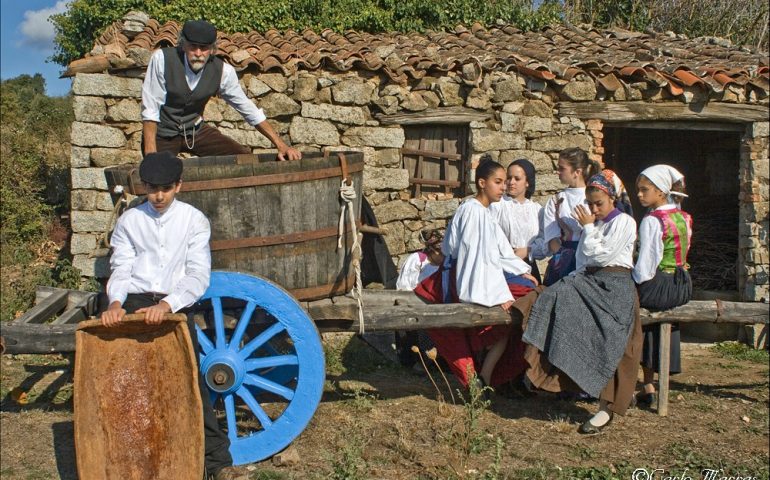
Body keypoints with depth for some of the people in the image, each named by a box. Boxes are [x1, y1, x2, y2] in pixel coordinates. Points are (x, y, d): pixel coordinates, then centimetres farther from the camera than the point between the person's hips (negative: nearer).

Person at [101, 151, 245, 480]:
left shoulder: (194, 220, 5)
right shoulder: (130, 220, 13)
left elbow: (199, 275, -5)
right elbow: (121, 269, 6)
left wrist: (167, 304, -21)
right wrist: (116, 302, -15)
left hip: (175, 304, -2)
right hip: (135, 304, 2)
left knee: (190, 377, -7)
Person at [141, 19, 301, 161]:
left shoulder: (223, 71, -15)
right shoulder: (162, 59, -23)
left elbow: (248, 109, -7)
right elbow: (150, 108, -20)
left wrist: (281, 145, -12)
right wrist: (150, 153, -29)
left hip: (196, 130, 3)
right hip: (162, 133, -3)